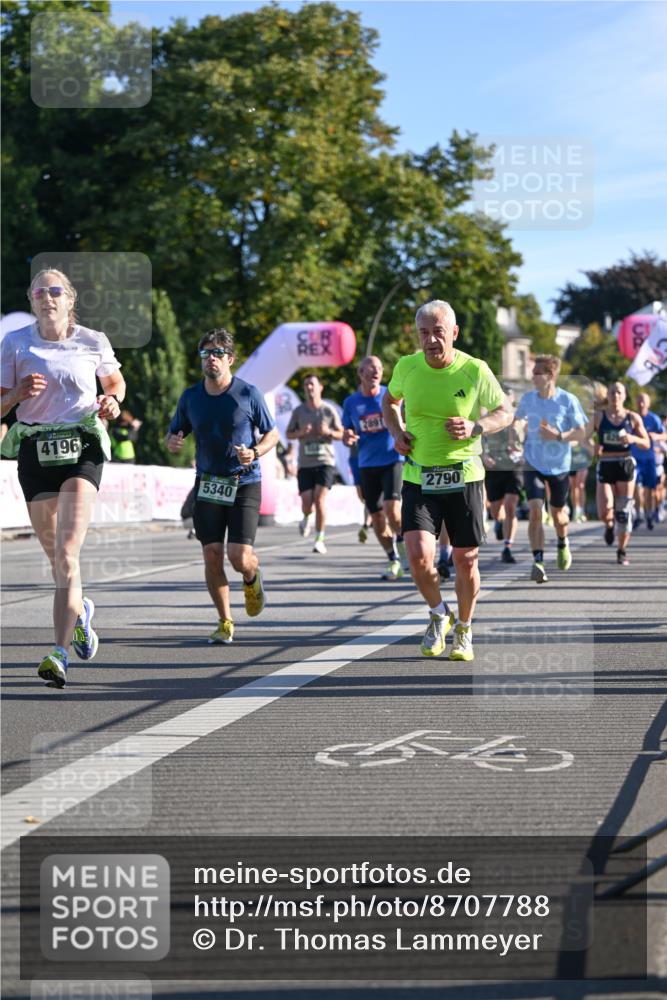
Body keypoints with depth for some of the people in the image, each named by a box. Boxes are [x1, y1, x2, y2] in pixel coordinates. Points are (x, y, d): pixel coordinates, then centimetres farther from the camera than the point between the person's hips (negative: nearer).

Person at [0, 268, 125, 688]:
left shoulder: (93, 341, 2)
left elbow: (116, 382, 19)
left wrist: (112, 402, -3)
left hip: (82, 448, -2)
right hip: (35, 450, 2)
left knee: (67, 553, -17)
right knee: (55, 554, 12)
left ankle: (60, 653, -21)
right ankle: (80, 610, 44)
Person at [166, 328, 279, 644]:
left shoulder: (248, 393, -3)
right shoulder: (190, 397, 5)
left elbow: (272, 433, 5)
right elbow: (173, 434, 15)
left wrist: (254, 453, -15)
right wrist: (173, 442, -10)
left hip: (244, 485, -3)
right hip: (207, 485, 3)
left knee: (239, 557, -12)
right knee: (212, 556, -4)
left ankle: (252, 577, 26)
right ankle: (225, 622, 12)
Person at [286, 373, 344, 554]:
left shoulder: (329, 410, 4)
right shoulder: (298, 411, 7)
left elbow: (341, 434, 10)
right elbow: (288, 434, 13)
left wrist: (328, 432, -12)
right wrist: (301, 433, -8)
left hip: (325, 461, -1)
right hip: (305, 463, 2)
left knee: (320, 499, -14)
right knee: (306, 502, -5)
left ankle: (320, 539, -6)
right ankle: (306, 519, 32)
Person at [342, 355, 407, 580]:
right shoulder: (351, 403, 5)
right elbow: (348, 435, 13)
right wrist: (348, 439, -10)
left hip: (392, 460, -3)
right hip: (367, 465, 3)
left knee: (392, 508, -20)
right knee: (376, 516, 4)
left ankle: (402, 544, 6)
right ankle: (394, 561, 17)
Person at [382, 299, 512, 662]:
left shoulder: (475, 371, -9)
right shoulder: (406, 367, -2)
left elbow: (504, 412, 5)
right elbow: (390, 400, 19)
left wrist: (476, 427, -15)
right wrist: (396, 432, 1)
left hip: (463, 477, -1)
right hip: (418, 478, 1)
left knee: (466, 561, 5)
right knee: (418, 554, -17)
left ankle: (464, 632, 29)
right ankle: (438, 614, 13)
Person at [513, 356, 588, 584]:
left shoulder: (568, 401, -12)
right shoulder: (527, 399, -3)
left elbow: (581, 433, -9)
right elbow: (519, 419, 18)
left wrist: (558, 436, -23)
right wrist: (518, 425, -2)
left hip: (559, 465, -1)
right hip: (533, 464, 1)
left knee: (558, 512, 15)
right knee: (535, 510, -17)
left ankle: (563, 544, 48)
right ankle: (538, 561, -14)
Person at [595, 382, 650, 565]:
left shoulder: (633, 418, 3)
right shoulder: (599, 417, 1)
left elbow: (647, 444, 6)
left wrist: (633, 439, -14)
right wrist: (593, 448, -18)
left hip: (626, 465, 1)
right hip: (605, 466, -1)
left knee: (624, 512, -1)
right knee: (606, 511, -13)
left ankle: (622, 552, 12)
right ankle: (609, 526, 25)